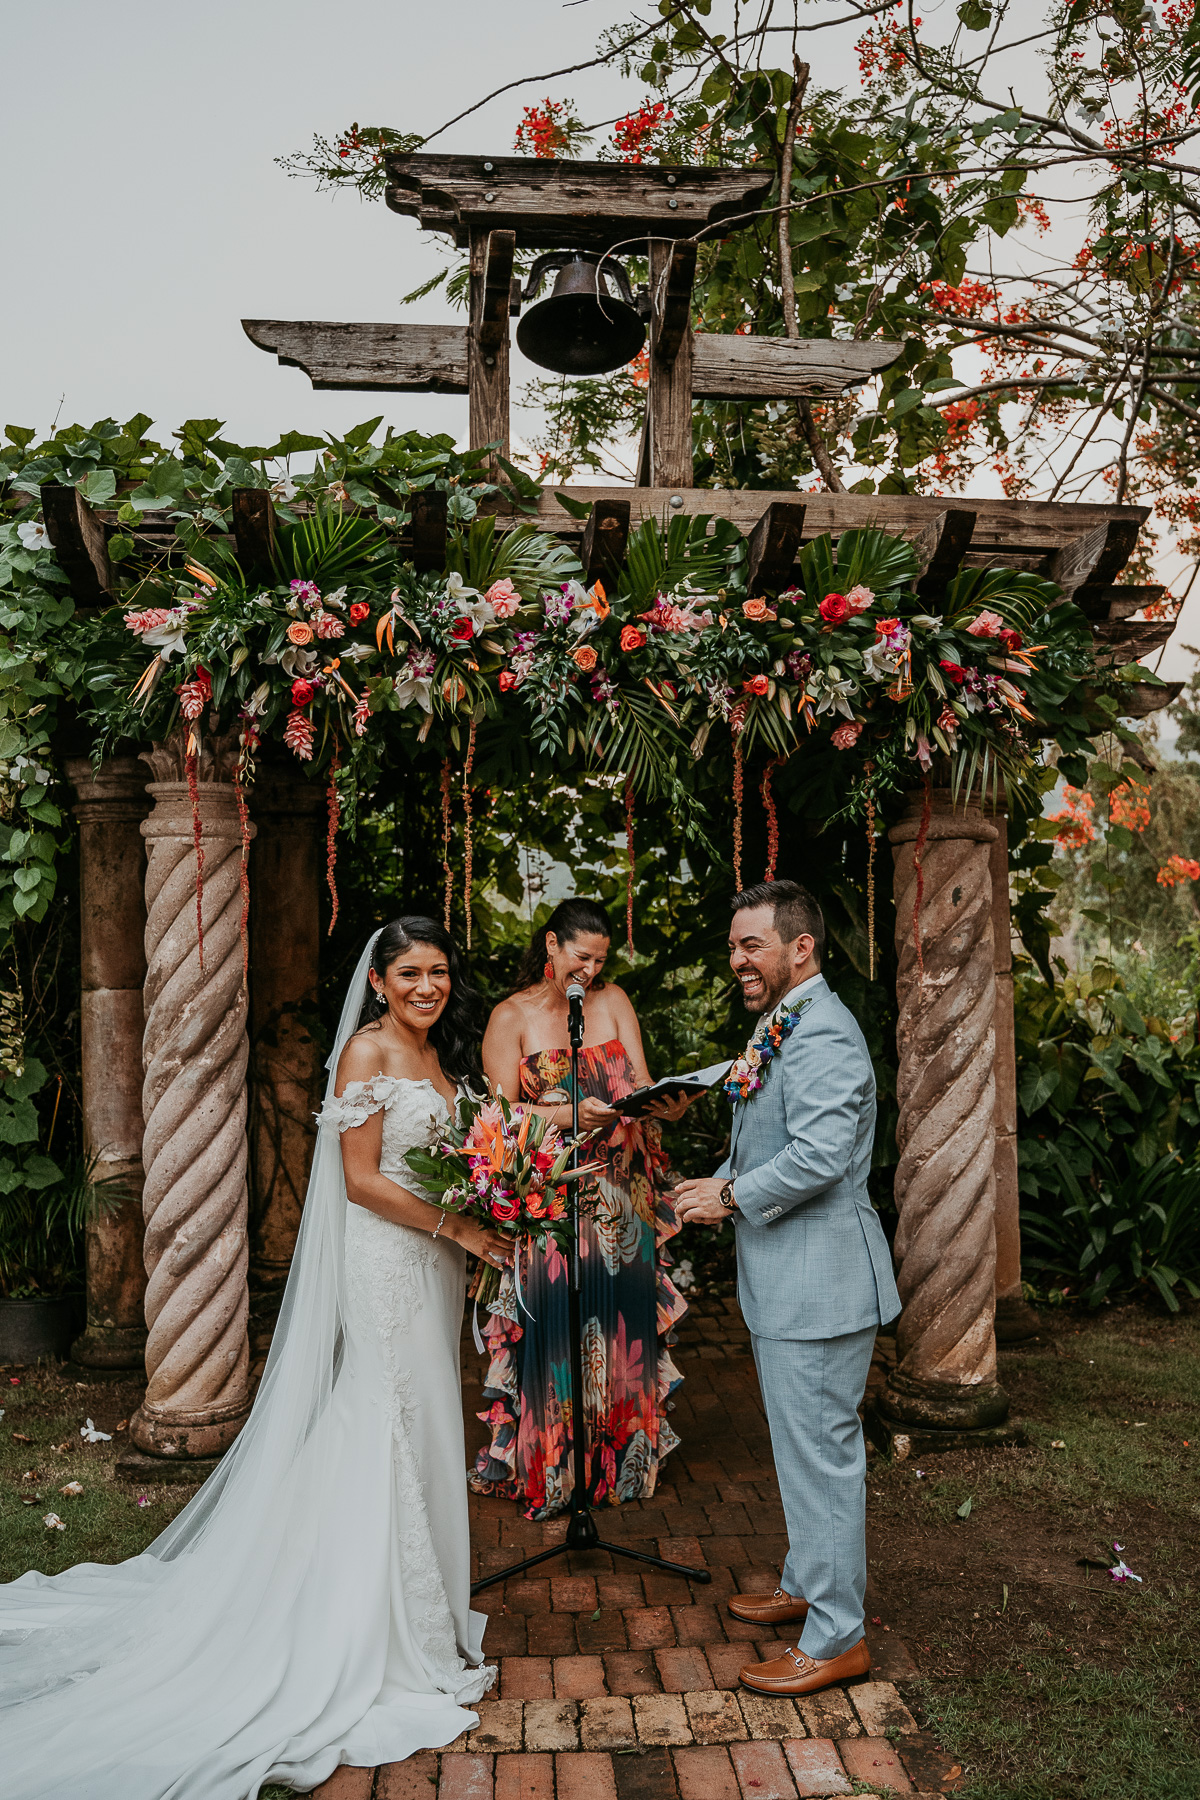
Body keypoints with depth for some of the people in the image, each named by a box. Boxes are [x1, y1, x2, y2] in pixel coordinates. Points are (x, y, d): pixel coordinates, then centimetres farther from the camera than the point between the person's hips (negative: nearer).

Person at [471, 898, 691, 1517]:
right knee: (554, 1322, -1)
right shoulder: (511, 1016, -2)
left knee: (621, 1317, 6)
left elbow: (642, 1085, 1)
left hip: (623, 1196, 3)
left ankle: (624, 1457, 23)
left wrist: (660, 1102, -22)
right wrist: (568, 1115, -23)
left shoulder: (613, 1001, 8)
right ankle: (550, 1463, 15)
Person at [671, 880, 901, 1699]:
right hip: (785, 1283, 11)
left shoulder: (822, 1034, -22)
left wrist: (733, 1197, -16)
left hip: (819, 1283, -11)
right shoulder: (783, 1026, 12)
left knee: (822, 1453, 2)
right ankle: (807, 1583, 41)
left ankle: (836, 1637, 16)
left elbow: (818, 1155, -29)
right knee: (805, 1445, 23)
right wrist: (722, 1182, 5)